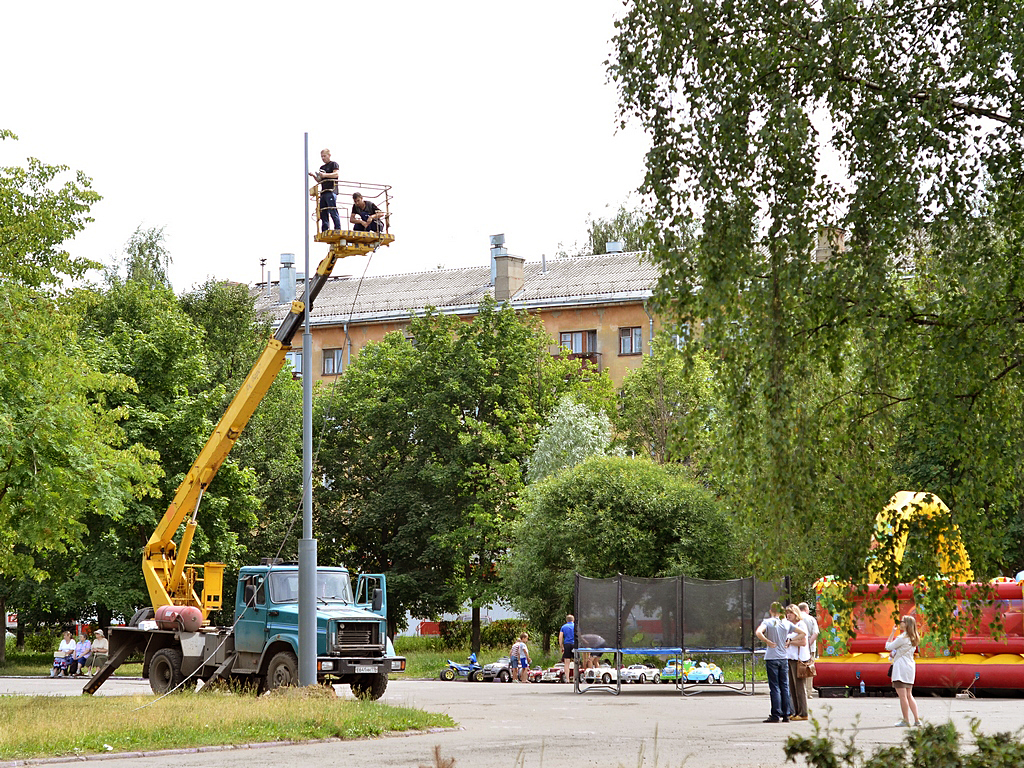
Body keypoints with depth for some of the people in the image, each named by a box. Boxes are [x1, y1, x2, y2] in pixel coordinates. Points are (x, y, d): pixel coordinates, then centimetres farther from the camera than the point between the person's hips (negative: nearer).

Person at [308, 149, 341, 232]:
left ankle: (338, 230, -20)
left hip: (331, 191, -8)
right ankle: (325, 232, 2)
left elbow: (336, 174, -11)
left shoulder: (333, 164, 4)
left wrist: (325, 175, -23)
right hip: (323, 192, 8)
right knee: (323, 213, 3)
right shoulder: (322, 167, 26)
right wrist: (314, 175, 6)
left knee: (333, 212, -16)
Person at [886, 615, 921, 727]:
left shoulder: (902, 638, -14)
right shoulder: (912, 638, 12)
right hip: (910, 668, 9)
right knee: (909, 696, 13)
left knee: (902, 696, -6)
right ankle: (917, 720, 11)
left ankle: (906, 721, -5)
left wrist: (892, 632, 0)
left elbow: (888, 646, -5)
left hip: (901, 668, -9)